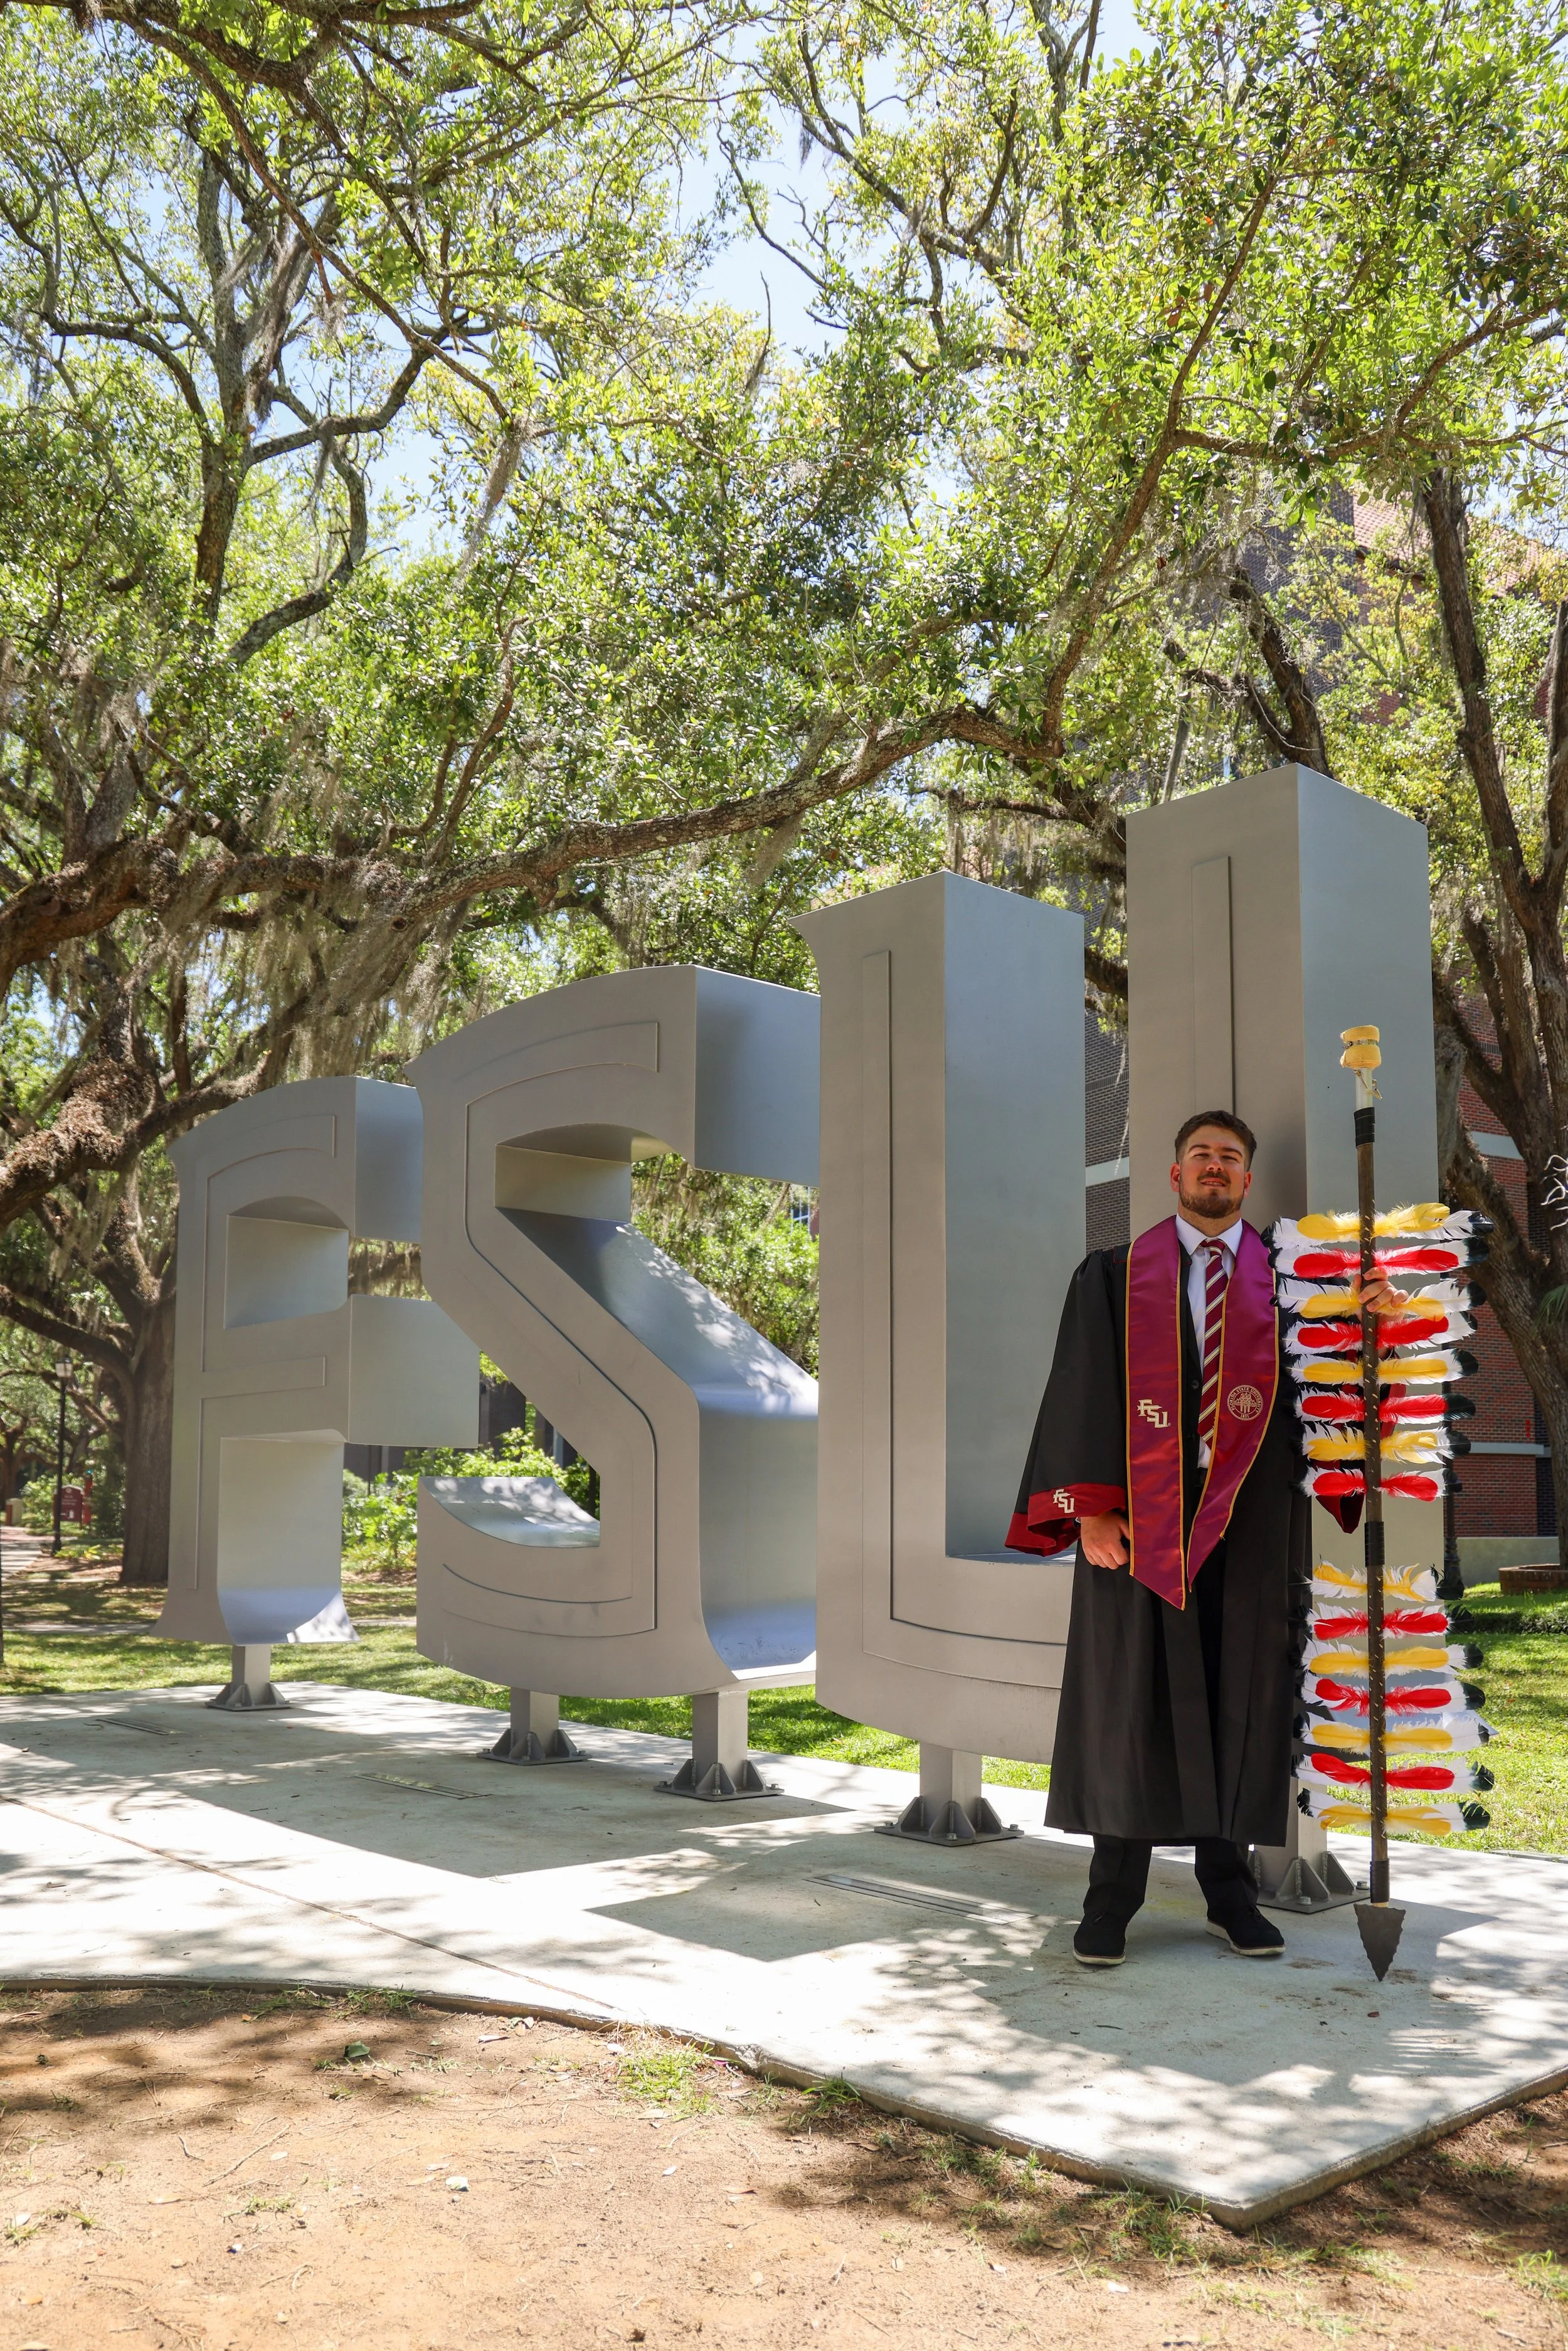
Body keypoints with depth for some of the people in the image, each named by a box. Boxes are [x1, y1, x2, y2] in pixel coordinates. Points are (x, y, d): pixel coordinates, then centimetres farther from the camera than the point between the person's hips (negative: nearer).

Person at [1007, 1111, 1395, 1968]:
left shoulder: (1285, 1279, 11)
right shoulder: (1115, 1276, 6)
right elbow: (1084, 1391, -1)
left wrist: (1362, 1320, -12)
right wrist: (1090, 1507, -10)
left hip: (1250, 1516, 2)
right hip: (1140, 1512, -1)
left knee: (1241, 1695, 6)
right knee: (1127, 1695, 3)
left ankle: (1228, 1886, 20)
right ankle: (1112, 1896, 13)